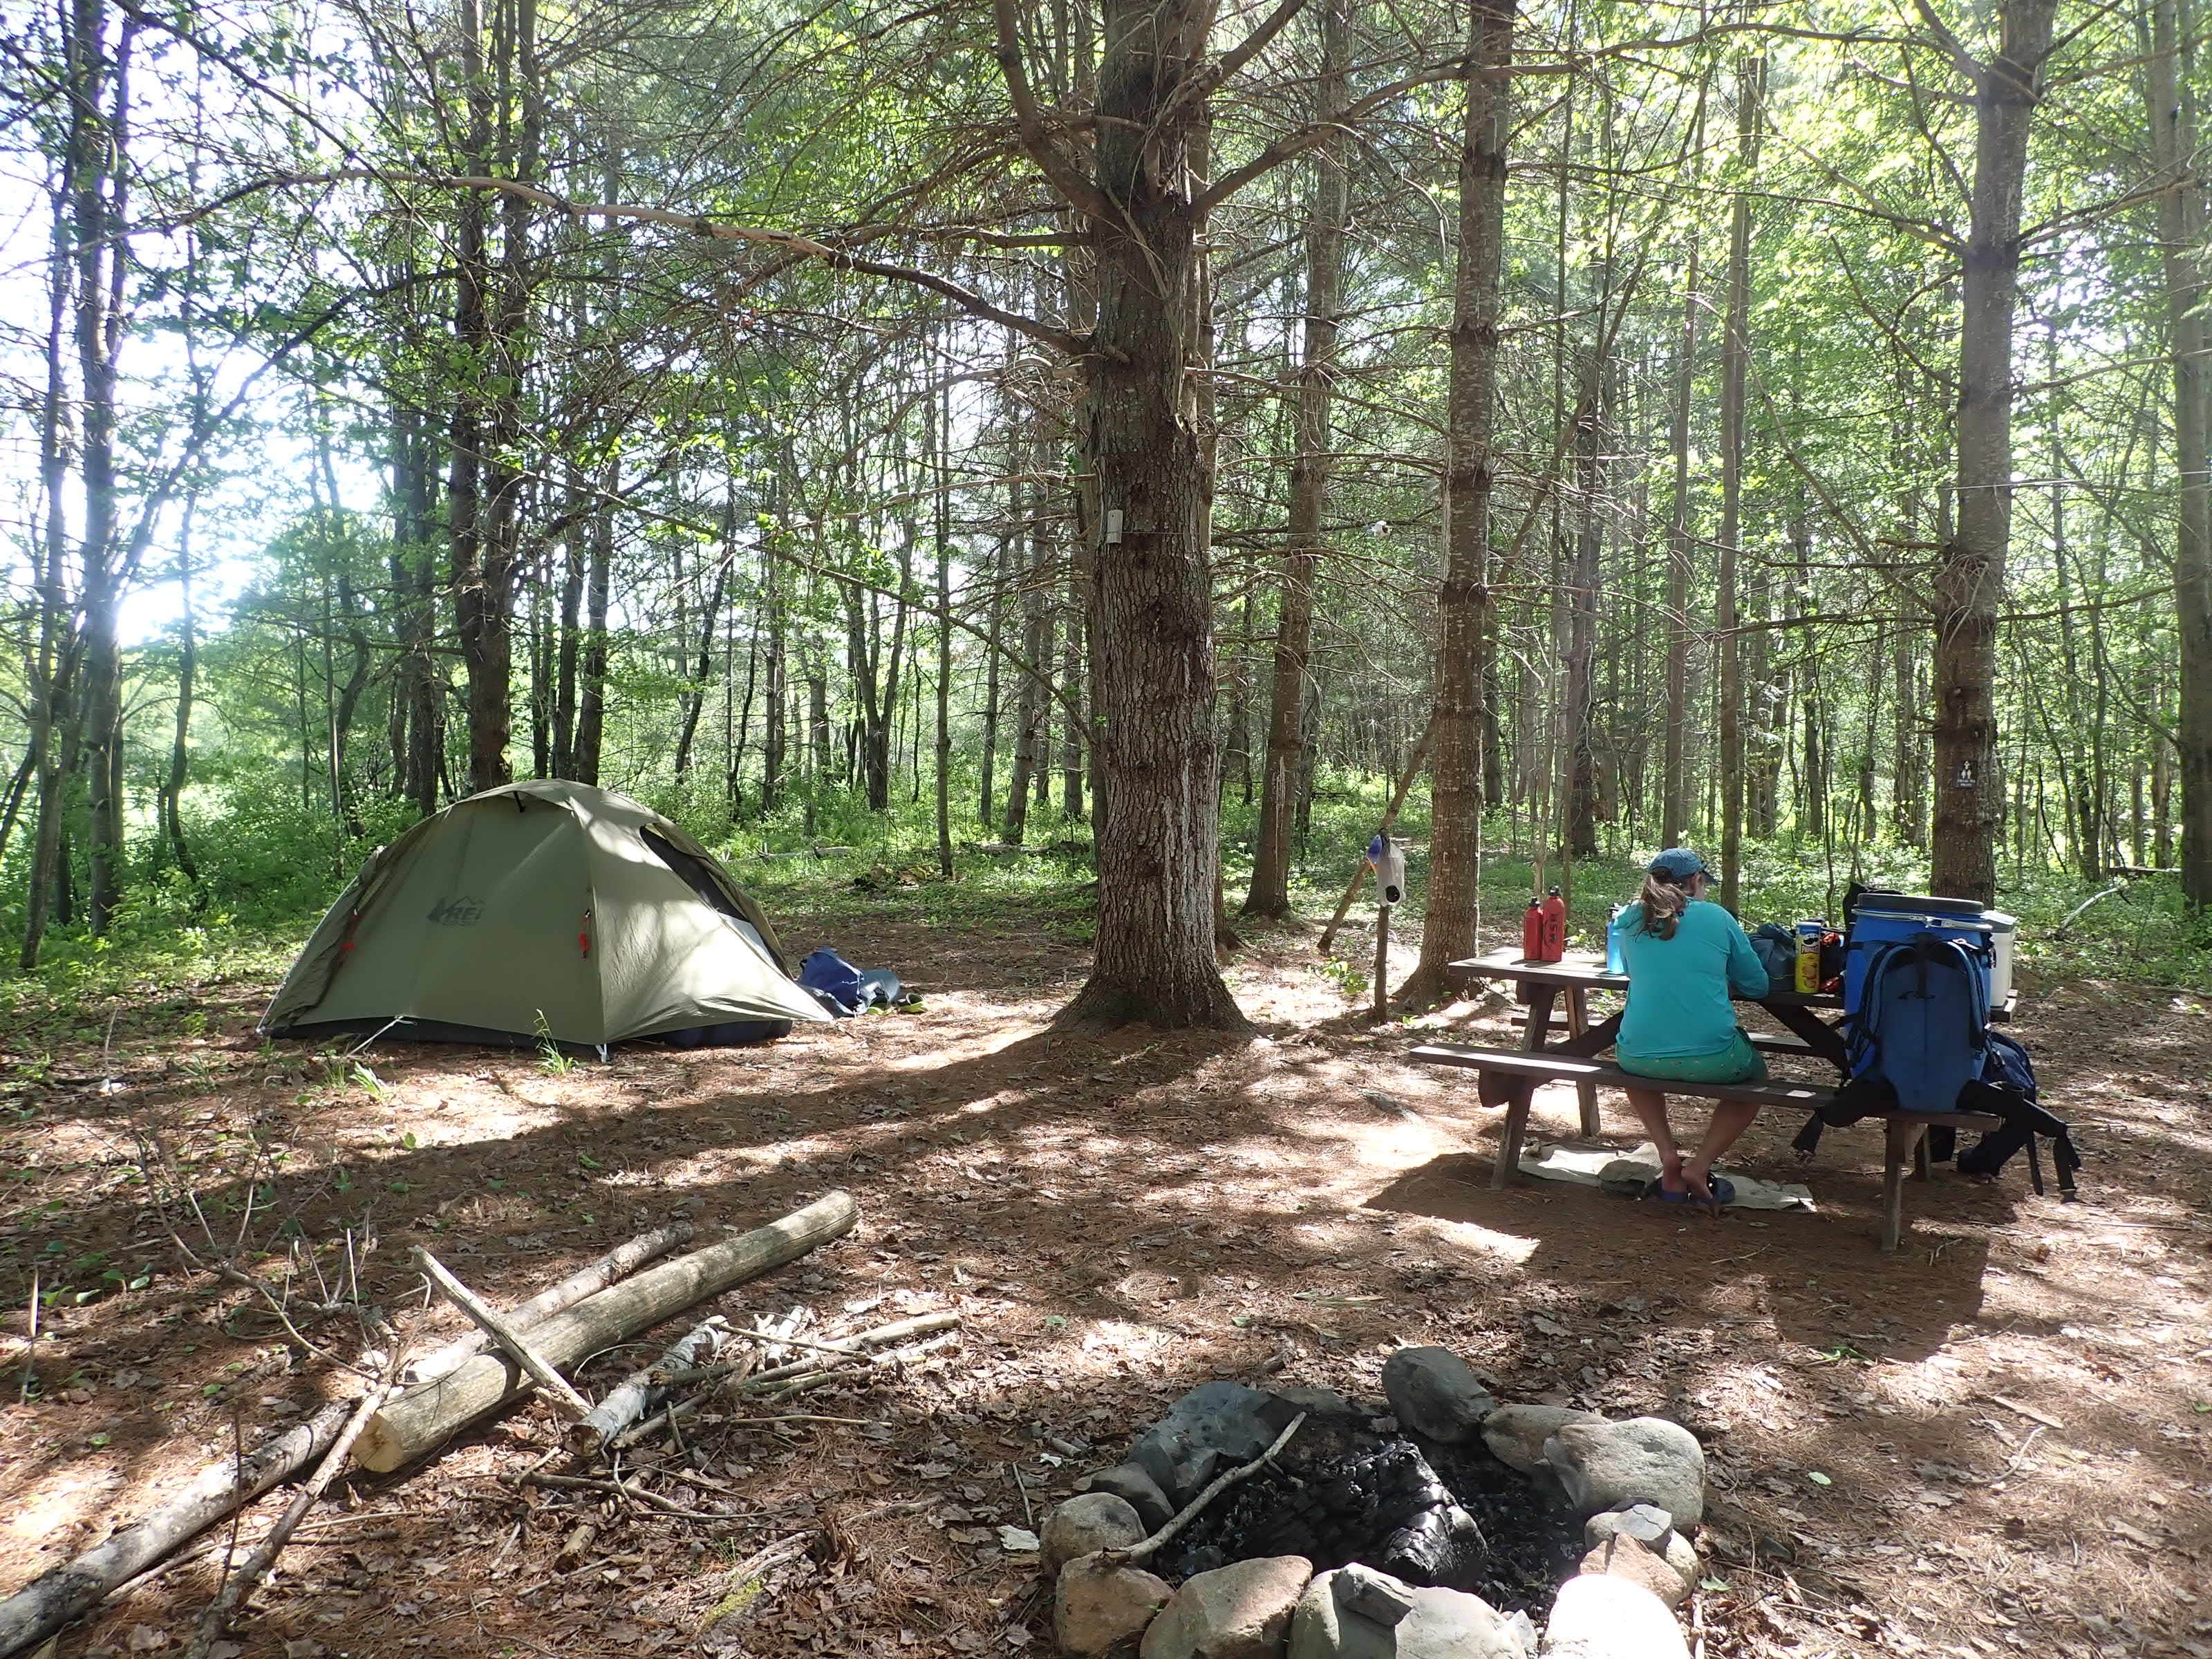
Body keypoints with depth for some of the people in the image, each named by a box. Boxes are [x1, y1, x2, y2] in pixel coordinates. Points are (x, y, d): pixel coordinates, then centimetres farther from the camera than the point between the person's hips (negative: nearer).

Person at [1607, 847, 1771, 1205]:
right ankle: (1699, 1166, 11)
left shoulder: (1629, 921, 9)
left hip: (1639, 1057, 3)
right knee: (1756, 1076, 30)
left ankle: (1668, 1156, 17)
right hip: (1711, 1058, -2)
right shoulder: (1717, 918, 1)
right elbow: (1758, 986, 10)